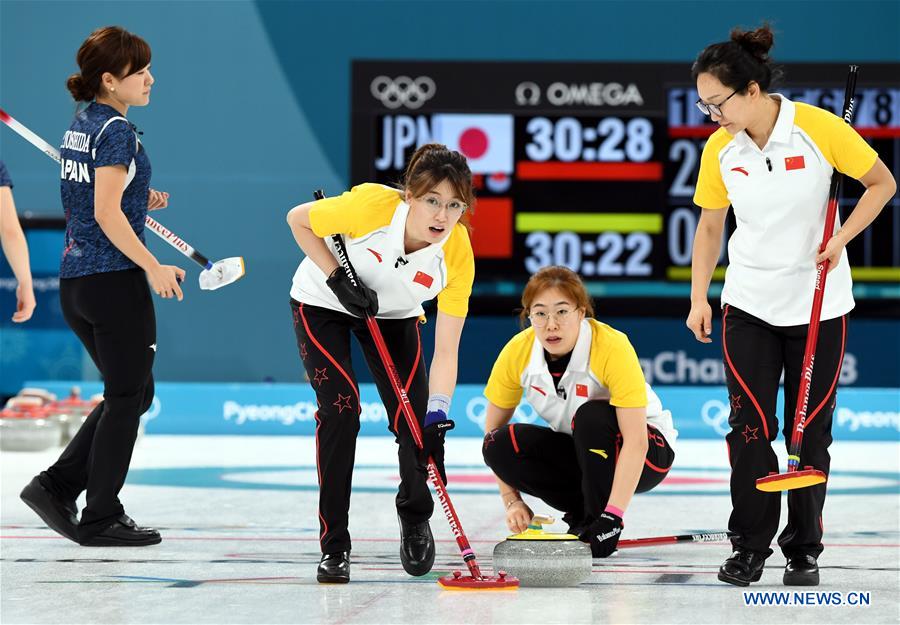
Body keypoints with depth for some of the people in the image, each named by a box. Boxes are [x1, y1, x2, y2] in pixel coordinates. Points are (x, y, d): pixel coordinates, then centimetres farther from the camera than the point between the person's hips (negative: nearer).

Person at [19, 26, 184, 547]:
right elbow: (107, 214, -20)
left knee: (133, 393, 16)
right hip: (114, 279, -9)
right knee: (128, 397, 2)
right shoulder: (117, 130, -14)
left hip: (75, 280, 9)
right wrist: (154, 268, -19)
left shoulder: (82, 124, 13)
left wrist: (137, 201, 14)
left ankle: (56, 487, 10)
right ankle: (102, 518, 7)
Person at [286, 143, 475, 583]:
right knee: (340, 409, -17)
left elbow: (445, 351, -25)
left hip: (393, 314, 3)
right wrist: (338, 278, -24)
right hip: (324, 302, -3)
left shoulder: (458, 256, -28)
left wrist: (437, 415, -35)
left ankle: (414, 517, 27)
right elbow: (298, 220, -17)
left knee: (416, 422, -6)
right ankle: (334, 546, -6)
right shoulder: (370, 205, -36)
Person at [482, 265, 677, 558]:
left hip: (646, 456, -5)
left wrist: (612, 517, -43)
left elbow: (635, 442, -35)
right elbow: (493, 428, -5)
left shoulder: (612, 347, -30)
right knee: (500, 444, -21)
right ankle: (582, 513, -3)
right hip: (578, 454, 5)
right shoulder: (517, 352, -17)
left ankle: (597, 518, -16)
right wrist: (512, 500, -14)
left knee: (591, 416, -35)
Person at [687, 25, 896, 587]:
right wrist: (700, 298, 1)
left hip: (818, 302, -2)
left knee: (810, 430, 3)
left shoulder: (819, 128, -15)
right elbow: (710, 227, 8)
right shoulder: (719, 150, -4)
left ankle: (804, 550, 15)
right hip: (750, 304, 2)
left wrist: (839, 240, -15)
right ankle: (750, 545, 8)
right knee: (750, 426, -3)